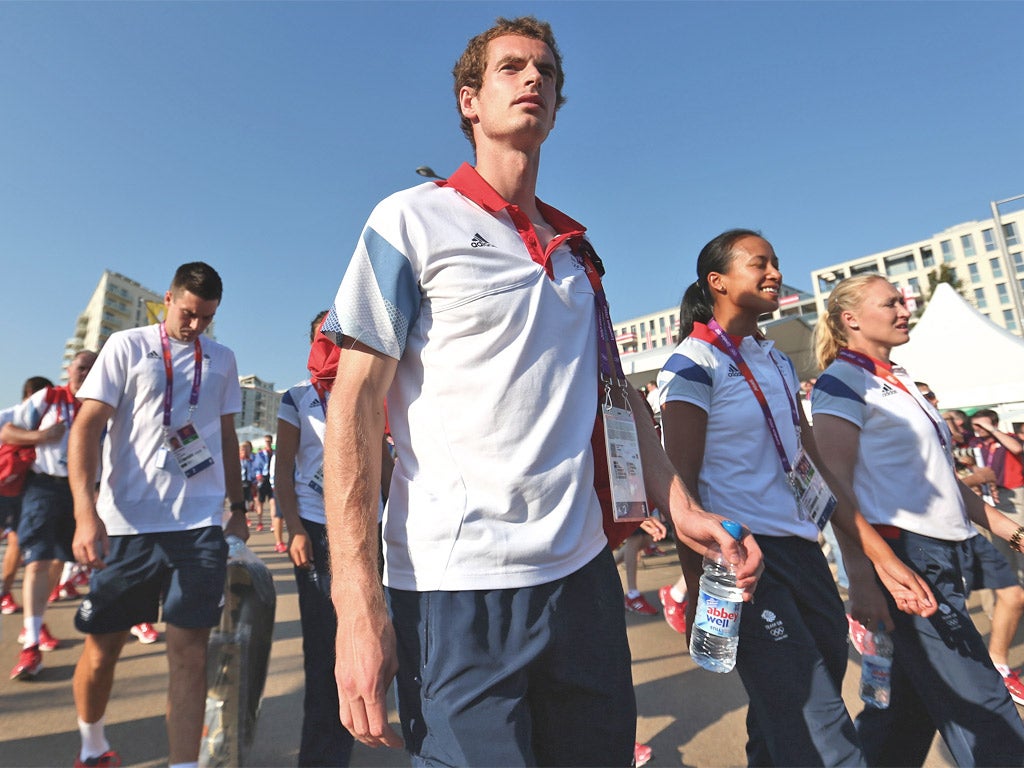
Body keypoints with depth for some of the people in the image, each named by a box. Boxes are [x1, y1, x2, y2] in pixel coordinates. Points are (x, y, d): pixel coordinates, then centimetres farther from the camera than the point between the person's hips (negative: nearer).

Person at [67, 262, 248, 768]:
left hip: (201, 523, 2)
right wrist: (86, 511, -15)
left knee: (189, 650, 1)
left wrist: (237, 509, 15)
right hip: (126, 523, -1)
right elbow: (87, 426, -4)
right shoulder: (127, 346, 2)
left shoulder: (222, 360, 11)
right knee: (102, 646, 12)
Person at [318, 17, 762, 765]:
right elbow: (354, 402, -10)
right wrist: (357, 601, -16)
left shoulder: (577, 249, 13)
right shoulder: (413, 219, -3)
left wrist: (680, 504, 5)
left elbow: (616, 390, 15)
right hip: (456, 589, -5)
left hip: (584, 571, 6)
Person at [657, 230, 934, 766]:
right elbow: (681, 482, -12)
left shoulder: (779, 362, 15)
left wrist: (881, 556, 10)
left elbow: (814, 466, 14)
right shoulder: (692, 364, -8)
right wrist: (697, 589, -14)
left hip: (805, 552, 8)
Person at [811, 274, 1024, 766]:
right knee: (981, 707, -5)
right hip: (904, 554, -9)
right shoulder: (843, 380, -9)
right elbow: (837, 484, -17)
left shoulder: (898, 379, 17)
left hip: (944, 553, 9)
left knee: (916, 701, 15)